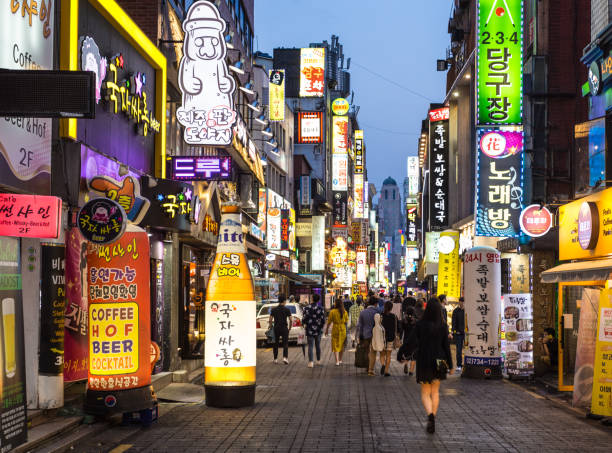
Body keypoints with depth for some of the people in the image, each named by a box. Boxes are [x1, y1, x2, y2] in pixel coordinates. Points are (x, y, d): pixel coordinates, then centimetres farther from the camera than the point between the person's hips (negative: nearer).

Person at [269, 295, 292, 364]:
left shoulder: (273, 309, 2)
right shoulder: (286, 309, -5)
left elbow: (270, 320, 0)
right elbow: (290, 320, -7)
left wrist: (271, 322, 20)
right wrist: (290, 327, 8)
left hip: (276, 328, 3)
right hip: (284, 328, -3)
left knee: (276, 343, 12)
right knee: (285, 343, 0)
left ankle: (275, 359, 15)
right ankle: (285, 357, -18)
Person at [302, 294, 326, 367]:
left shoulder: (307, 308, -9)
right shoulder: (320, 308, -5)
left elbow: (304, 319, -8)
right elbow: (323, 320, -6)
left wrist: (305, 324, 14)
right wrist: (321, 327, 12)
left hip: (310, 330, -2)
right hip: (318, 330, 2)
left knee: (310, 346, -1)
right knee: (318, 346, 16)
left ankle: (311, 362, -11)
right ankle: (318, 361, 25)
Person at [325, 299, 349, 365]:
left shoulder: (332, 312, -9)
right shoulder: (345, 312, -3)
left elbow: (329, 322, -5)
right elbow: (346, 322, -1)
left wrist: (327, 329, 7)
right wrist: (346, 331, 11)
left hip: (335, 329, -3)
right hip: (343, 330, 3)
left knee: (335, 345, 3)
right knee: (342, 345, 17)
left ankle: (337, 361, -11)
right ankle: (340, 360, 28)